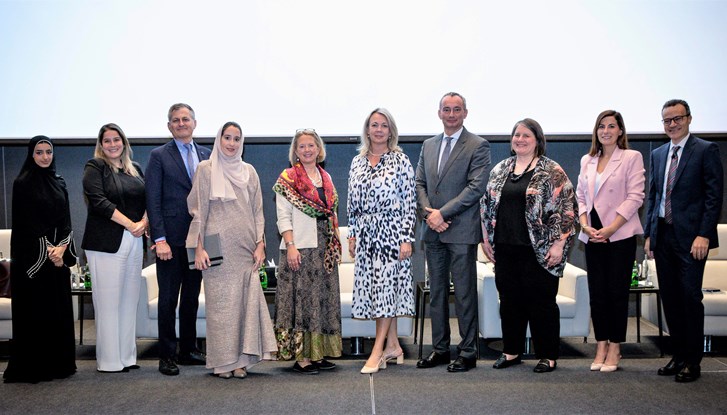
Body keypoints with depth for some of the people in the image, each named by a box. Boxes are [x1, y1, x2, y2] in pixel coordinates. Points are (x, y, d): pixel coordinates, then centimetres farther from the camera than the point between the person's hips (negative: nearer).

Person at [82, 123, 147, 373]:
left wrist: (144, 222, -6)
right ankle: (109, 360, 3)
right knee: (108, 301, -3)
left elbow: (147, 200, 13)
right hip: (106, 243, -5)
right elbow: (99, 201, -10)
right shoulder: (95, 168, 1)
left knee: (129, 300, 7)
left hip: (134, 241, 5)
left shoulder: (135, 169, 18)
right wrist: (130, 224, -13)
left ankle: (127, 356, 14)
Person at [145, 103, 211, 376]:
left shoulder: (206, 155, 12)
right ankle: (167, 356, 9)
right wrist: (159, 239, -13)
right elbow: (153, 200, -6)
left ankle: (188, 350, 23)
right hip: (171, 239, -4)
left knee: (192, 297, 12)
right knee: (168, 299, 1)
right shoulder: (159, 156, -1)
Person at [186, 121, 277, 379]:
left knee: (246, 301, 0)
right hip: (218, 248, -3)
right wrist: (198, 247, -6)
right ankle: (222, 360, 7)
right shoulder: (206, 169, 3)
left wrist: (260, 244, 4)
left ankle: (241, 359, 8)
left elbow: (257, 211, 13)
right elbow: (198, 210, 0)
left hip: (245, 249, 3)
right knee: (220, 302, -2)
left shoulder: (249, 171, 13)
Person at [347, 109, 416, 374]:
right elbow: (352, 202, 14)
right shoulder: (358, 162, 10)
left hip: (391, 231, -5)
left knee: (386, 286, -6)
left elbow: (409, 202, -7)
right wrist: (352, 235, 10)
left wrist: (407, 238, -12)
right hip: (366, 233, 5)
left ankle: (378, 351, -3)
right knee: (377, 288, 8)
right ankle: (392, 344, 19)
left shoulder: (400, 161, -4)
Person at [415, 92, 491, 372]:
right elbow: (420, 184, 13)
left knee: (465, 293, -1)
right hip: (433, 232, 6)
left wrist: (443, 213, -15)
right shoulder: (428, 146, 15)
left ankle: (467, 352, 8)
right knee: (437, 292, 11)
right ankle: (440, 349, 20)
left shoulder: (478, 146, -3)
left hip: (462, 231, -6)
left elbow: (476, 187, -12)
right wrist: (428, 214, -4)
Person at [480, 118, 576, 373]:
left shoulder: (552, 171, -4)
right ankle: (511, 351, 23)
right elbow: (487, 204, 16)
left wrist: (558, 244, -13)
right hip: (506, 249, 5)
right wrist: (486, 238, 11)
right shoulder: (500, 170, 11)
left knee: (541, 302, 2)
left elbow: (566, 208, -8)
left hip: (539, 251, -5)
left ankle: (547, 356, 14)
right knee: (509, 300, 10)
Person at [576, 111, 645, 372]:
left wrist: (610, 229, -15)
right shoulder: (587, 161, 14)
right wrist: (585, 225, -4)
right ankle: (601, 346, 14)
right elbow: (580, 196, 13)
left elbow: (635, 197, -8)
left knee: (617, 292, -1)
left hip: (620, 235, -4)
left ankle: (614, 349, 7)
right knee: (597, 292, 6)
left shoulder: (632, 158, -1)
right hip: (593, 235, 5)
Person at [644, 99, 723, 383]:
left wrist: (704, 235, -15)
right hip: (662, 236, 6)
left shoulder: (706, 150, -3)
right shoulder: (658, 155, 15)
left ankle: (692, 362, 6)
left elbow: (714, 196, -8)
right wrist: (648, 234, 11)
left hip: (690, 237, -5)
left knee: (690, 297, -4)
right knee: (670, 298, 9)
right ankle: (678, 355, 19)